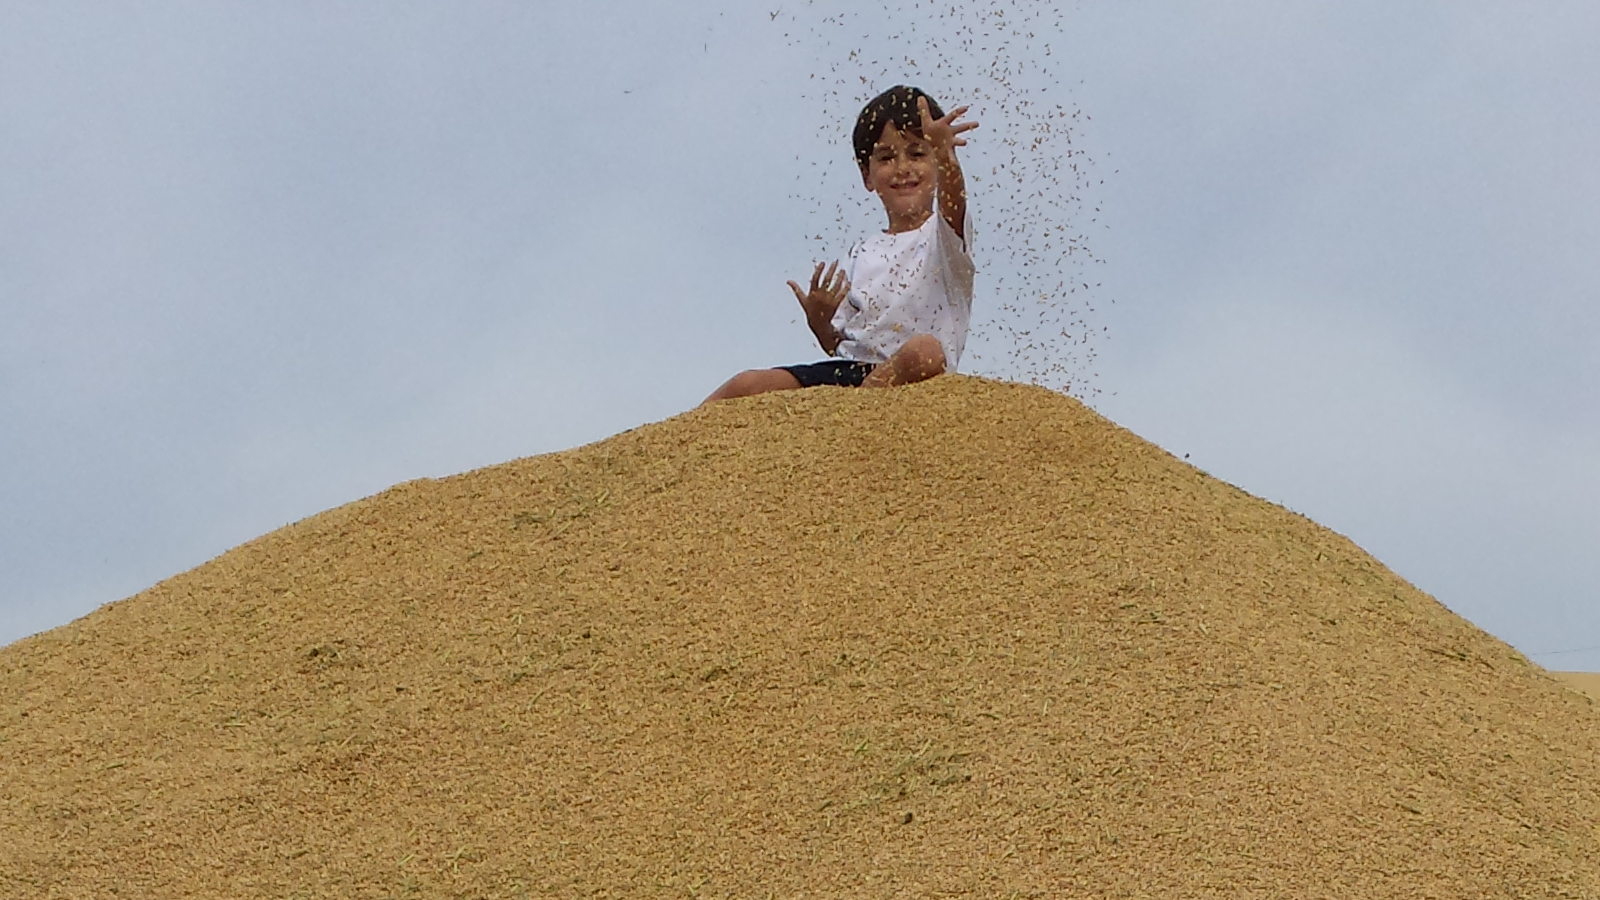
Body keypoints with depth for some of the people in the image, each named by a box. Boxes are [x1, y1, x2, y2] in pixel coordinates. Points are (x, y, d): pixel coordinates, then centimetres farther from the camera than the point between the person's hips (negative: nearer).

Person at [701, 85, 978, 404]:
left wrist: (945, 155, -44)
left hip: (909, 378, -5)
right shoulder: (863, 255, 21)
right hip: (849, 371, 5)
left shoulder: (942, 234, 4)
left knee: (926, 349, -38)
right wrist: (820, 323, -3)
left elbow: (953, 205, -23)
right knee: (749, 385, -13)